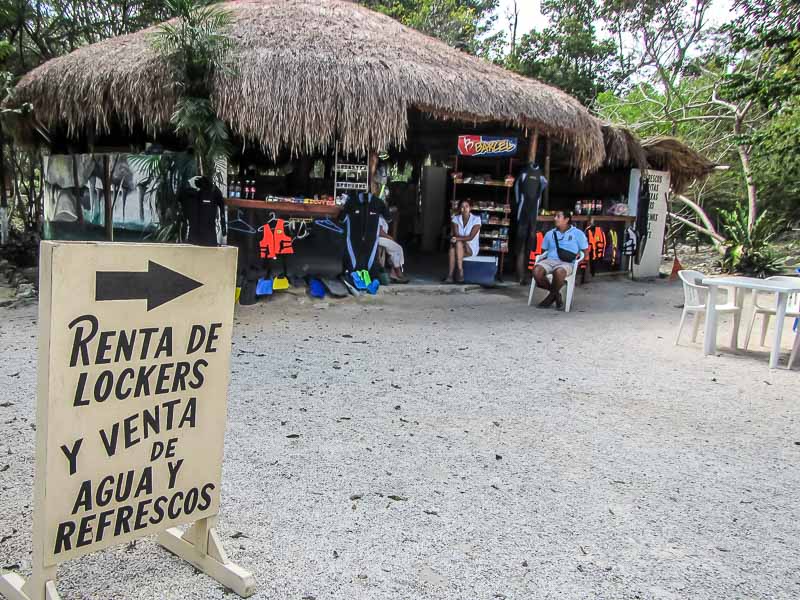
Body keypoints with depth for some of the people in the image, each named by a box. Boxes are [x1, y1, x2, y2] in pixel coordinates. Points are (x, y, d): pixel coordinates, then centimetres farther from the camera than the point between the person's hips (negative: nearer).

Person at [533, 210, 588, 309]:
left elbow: (585, 252, 11)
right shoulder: (550, 233, 22)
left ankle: (551, 296, -12)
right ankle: (556, 294, -7)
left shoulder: (578, 233, 11)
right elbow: (544, 251, 25)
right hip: (550, 260, 4)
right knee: (537, 270, -30)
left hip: (567, 263, -4)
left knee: (559, 272, -41)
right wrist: (543, 258, 3)